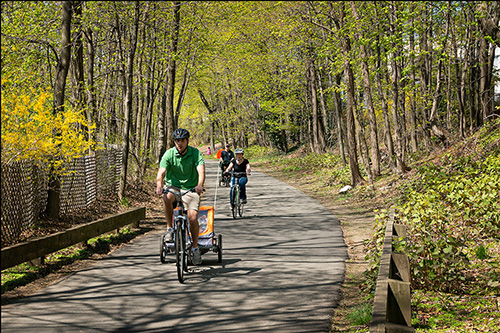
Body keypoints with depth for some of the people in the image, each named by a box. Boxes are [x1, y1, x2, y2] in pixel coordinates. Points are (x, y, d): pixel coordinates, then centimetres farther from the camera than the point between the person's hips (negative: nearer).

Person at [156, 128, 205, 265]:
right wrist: (159, 186, -42)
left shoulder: (195, 152, -11)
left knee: (193, 218, -15)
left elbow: (201, 170, -25)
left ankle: (195, 247, 8)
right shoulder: (169, 154, -10)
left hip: (190, 188, 0)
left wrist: (200, 185, -45)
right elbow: (161, 172, -21)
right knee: (167, 198, -35)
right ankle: (170, 228, -16)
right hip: (173, 185, 0)